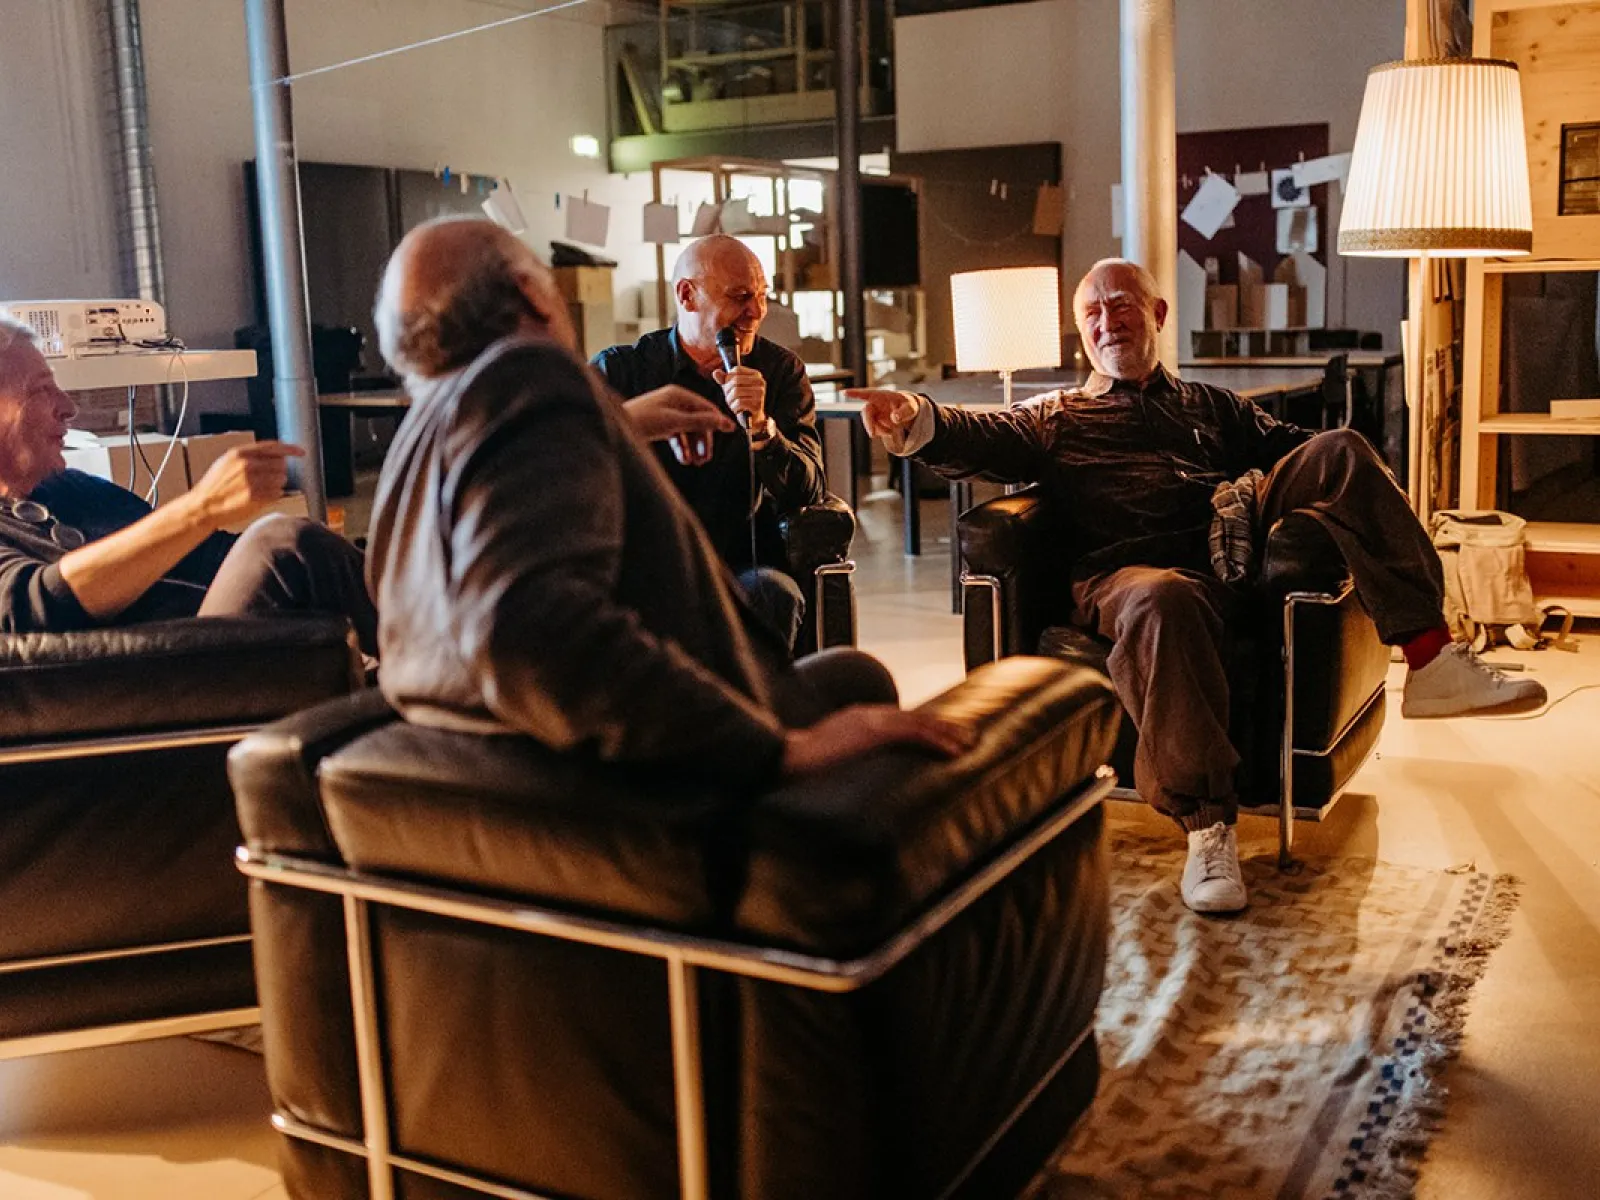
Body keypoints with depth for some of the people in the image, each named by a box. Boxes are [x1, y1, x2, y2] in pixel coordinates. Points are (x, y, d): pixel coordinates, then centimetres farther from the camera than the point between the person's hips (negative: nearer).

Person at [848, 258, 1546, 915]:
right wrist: (918, 424, -19)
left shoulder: (1212, 408, 36)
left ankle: (1429, 659, -21)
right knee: (1164, 601, -40)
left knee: (1340, 450, -13)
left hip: (1235, 546, 4)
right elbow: (983, 441, 4)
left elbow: (1290, 447, 25)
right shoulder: (1054, 418, 24)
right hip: (1126, 571, -3)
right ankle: (1206, 825, -38)